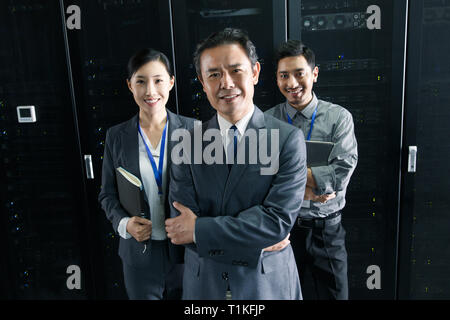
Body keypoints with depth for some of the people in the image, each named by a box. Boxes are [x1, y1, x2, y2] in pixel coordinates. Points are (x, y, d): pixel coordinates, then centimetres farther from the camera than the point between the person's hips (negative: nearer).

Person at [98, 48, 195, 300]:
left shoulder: (192, 129, -6)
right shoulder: (117, 137, 0)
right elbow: (108, 194, 6)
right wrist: (124, 223, -12)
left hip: (186, 250, -1)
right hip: (140, 253, 1)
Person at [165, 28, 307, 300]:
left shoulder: (289, 139, -12)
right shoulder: (188, 143, -5)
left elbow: (279, 219, -19)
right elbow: (180, 224, -9)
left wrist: (199, 229, -16)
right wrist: (254, 241, -17)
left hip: (268, 284, -1)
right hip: (204, 282, 2)